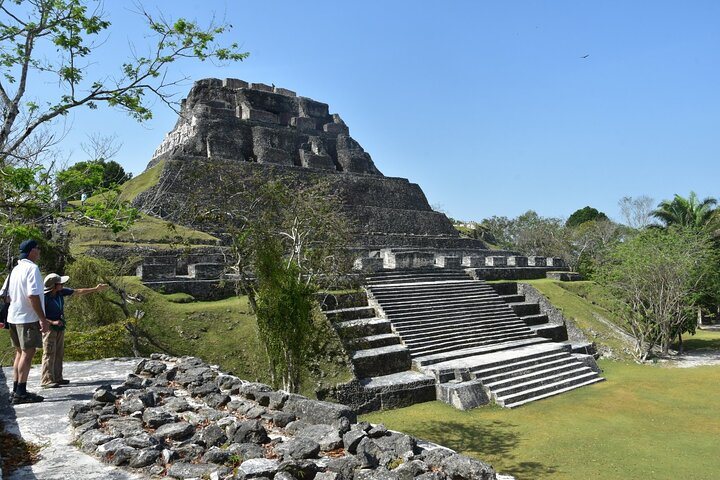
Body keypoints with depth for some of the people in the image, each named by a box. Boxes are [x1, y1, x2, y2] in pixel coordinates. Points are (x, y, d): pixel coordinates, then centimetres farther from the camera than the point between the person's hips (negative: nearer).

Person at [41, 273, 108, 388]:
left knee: (59, 354, 9)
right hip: (49, 328, -7)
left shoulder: (61, 291, -3)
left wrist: (95, 289, 9)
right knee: (49, 354, -9)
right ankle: (46, 380, -6)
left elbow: (78, 292, 8)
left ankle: (57, 378, 16)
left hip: (60, 328, 7)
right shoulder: (44, 297, -21)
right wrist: (52, 322, -25)